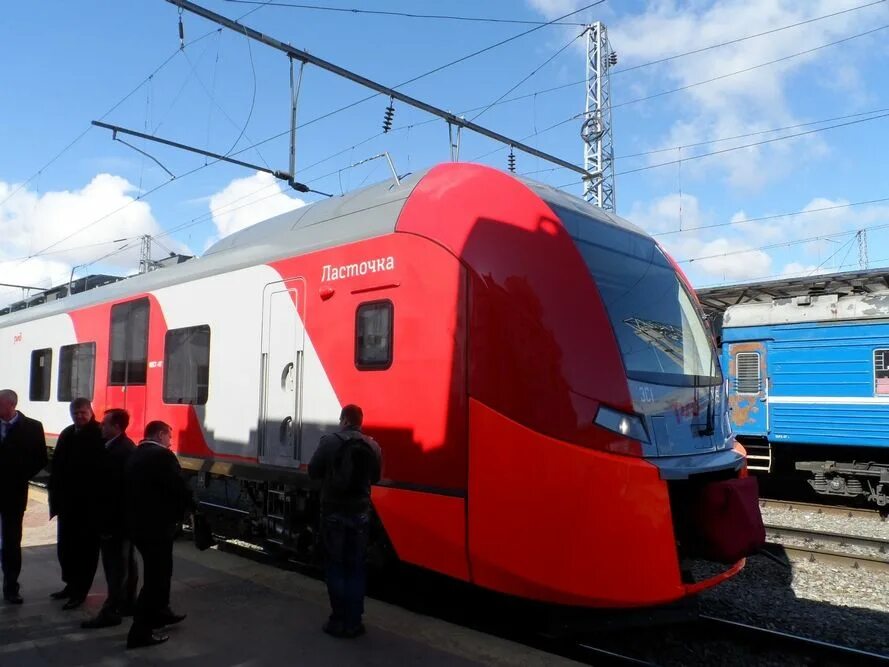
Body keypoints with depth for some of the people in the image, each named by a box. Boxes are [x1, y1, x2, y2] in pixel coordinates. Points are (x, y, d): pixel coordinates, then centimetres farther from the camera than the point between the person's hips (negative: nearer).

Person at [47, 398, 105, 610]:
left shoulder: (100, 435, -15)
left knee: (86, 547, 4)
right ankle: (71, 584, 32)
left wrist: (101, 497, -21)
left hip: (91, 502, -7)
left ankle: (79, 590, 15)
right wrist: (54, 492, 5)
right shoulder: (67, 434, 8)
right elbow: (57, 465, 12)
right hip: (68, 500, 7)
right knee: (65, 545, 16)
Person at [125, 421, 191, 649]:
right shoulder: (163, 456, -15)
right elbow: (179, 489, -18)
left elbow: (131, 489, 12)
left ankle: (160, 613, 39)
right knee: (155, 577, 1)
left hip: (138, 524, 9)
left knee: (159, 571, 24)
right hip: (157, 526, -9)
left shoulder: (134, 455, 10)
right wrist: (183, 510, 1)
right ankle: (140, 632, 6)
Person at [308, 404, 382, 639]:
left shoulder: (330, 441, -11)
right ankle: (354, 622, 15)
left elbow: (313, 472, -4)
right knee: (356, 569, 11)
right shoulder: (373, 446, 0)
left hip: (334, 513, -3)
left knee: (336, 567, 8)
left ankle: (339, 621, 11)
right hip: (360, 514, 3)